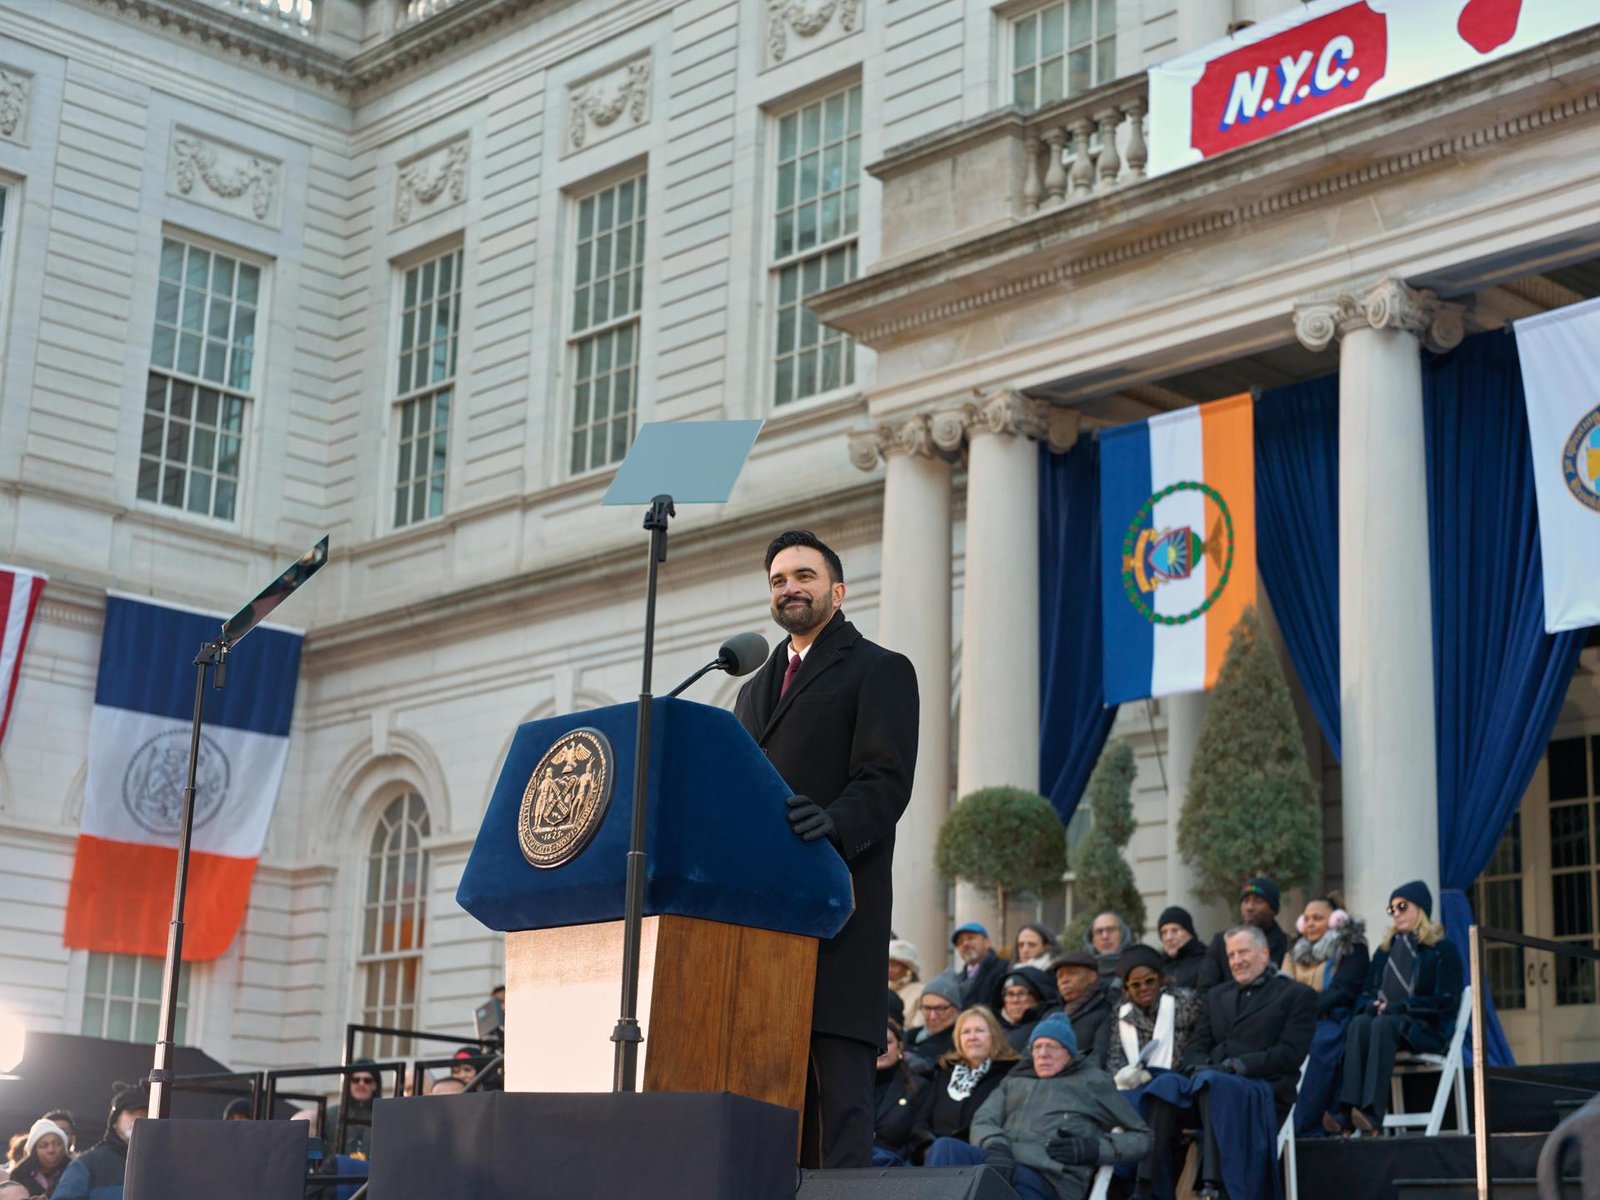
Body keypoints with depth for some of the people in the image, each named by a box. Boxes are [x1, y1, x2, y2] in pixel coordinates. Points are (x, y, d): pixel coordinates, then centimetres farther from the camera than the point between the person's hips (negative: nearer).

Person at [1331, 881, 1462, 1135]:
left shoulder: (1443, 949, 5)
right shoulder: (1386, 949, 21)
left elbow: (1447, 1001, -6)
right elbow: (1365, 994, 16)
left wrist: (1400, 1007, -15)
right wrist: (1372, 1005, -9)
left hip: (1426, 1030, -4)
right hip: (1384, 1017, 4)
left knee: (1383, 1025, -36)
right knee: (1359, 1023, -31)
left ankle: (1372, 1112, -48)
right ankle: (1347, 1111, -47)